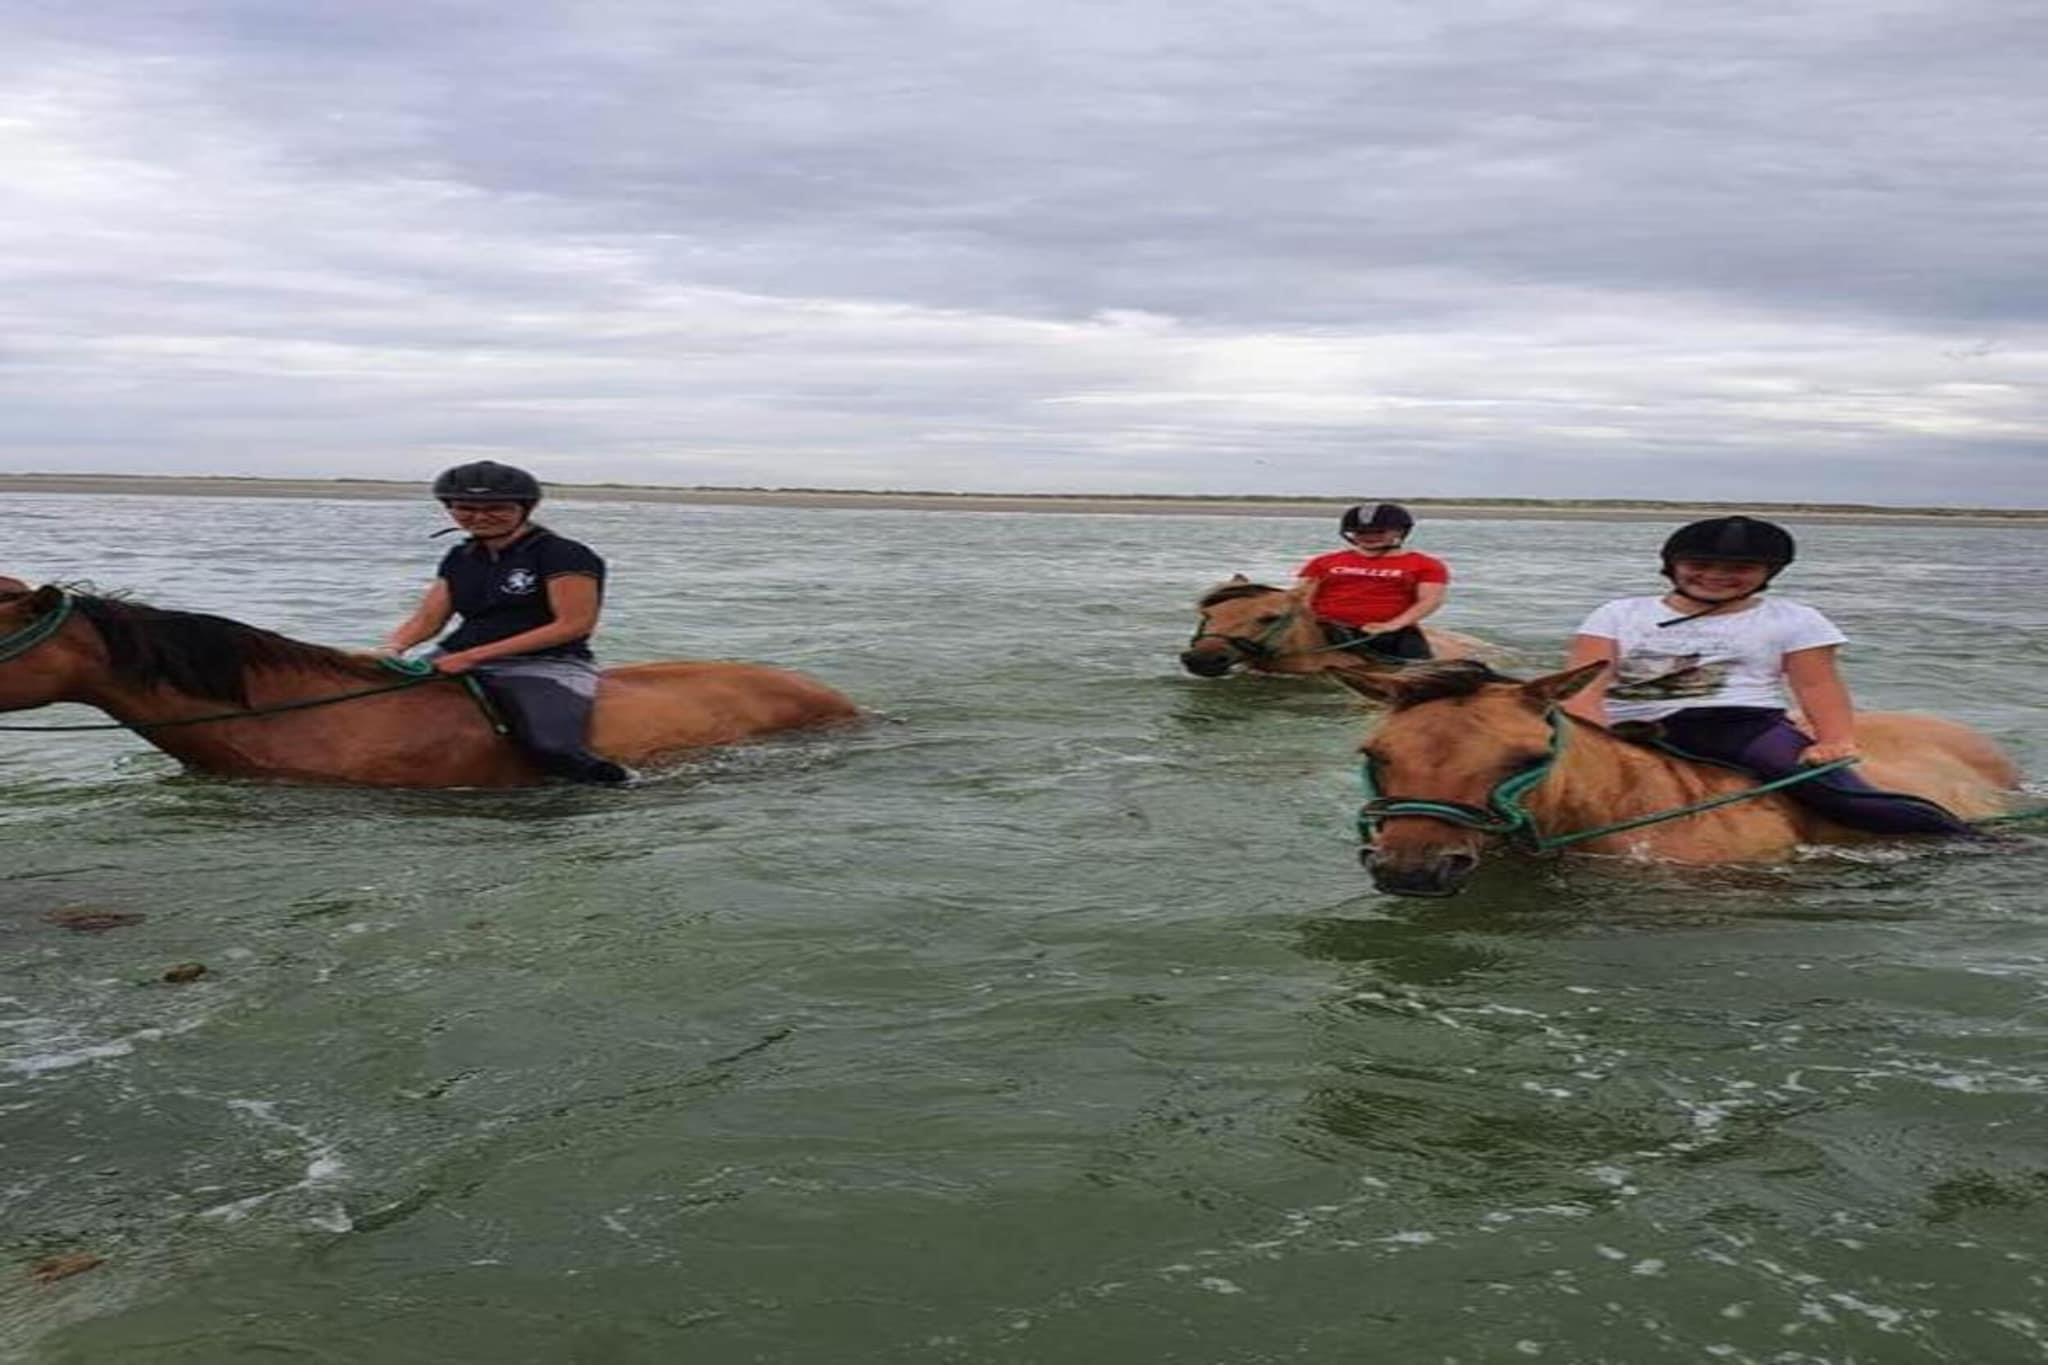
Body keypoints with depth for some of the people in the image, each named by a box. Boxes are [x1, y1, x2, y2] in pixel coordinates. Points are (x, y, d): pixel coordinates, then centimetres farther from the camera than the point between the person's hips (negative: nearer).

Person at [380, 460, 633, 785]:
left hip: (547, 667, -6)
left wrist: (474, 655, -16)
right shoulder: (459, 559, 16)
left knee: (552, 748, -35)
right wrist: (393, 647, -9)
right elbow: (426, 620, 17)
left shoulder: (565, 556, -7)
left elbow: (574, 625, -15)